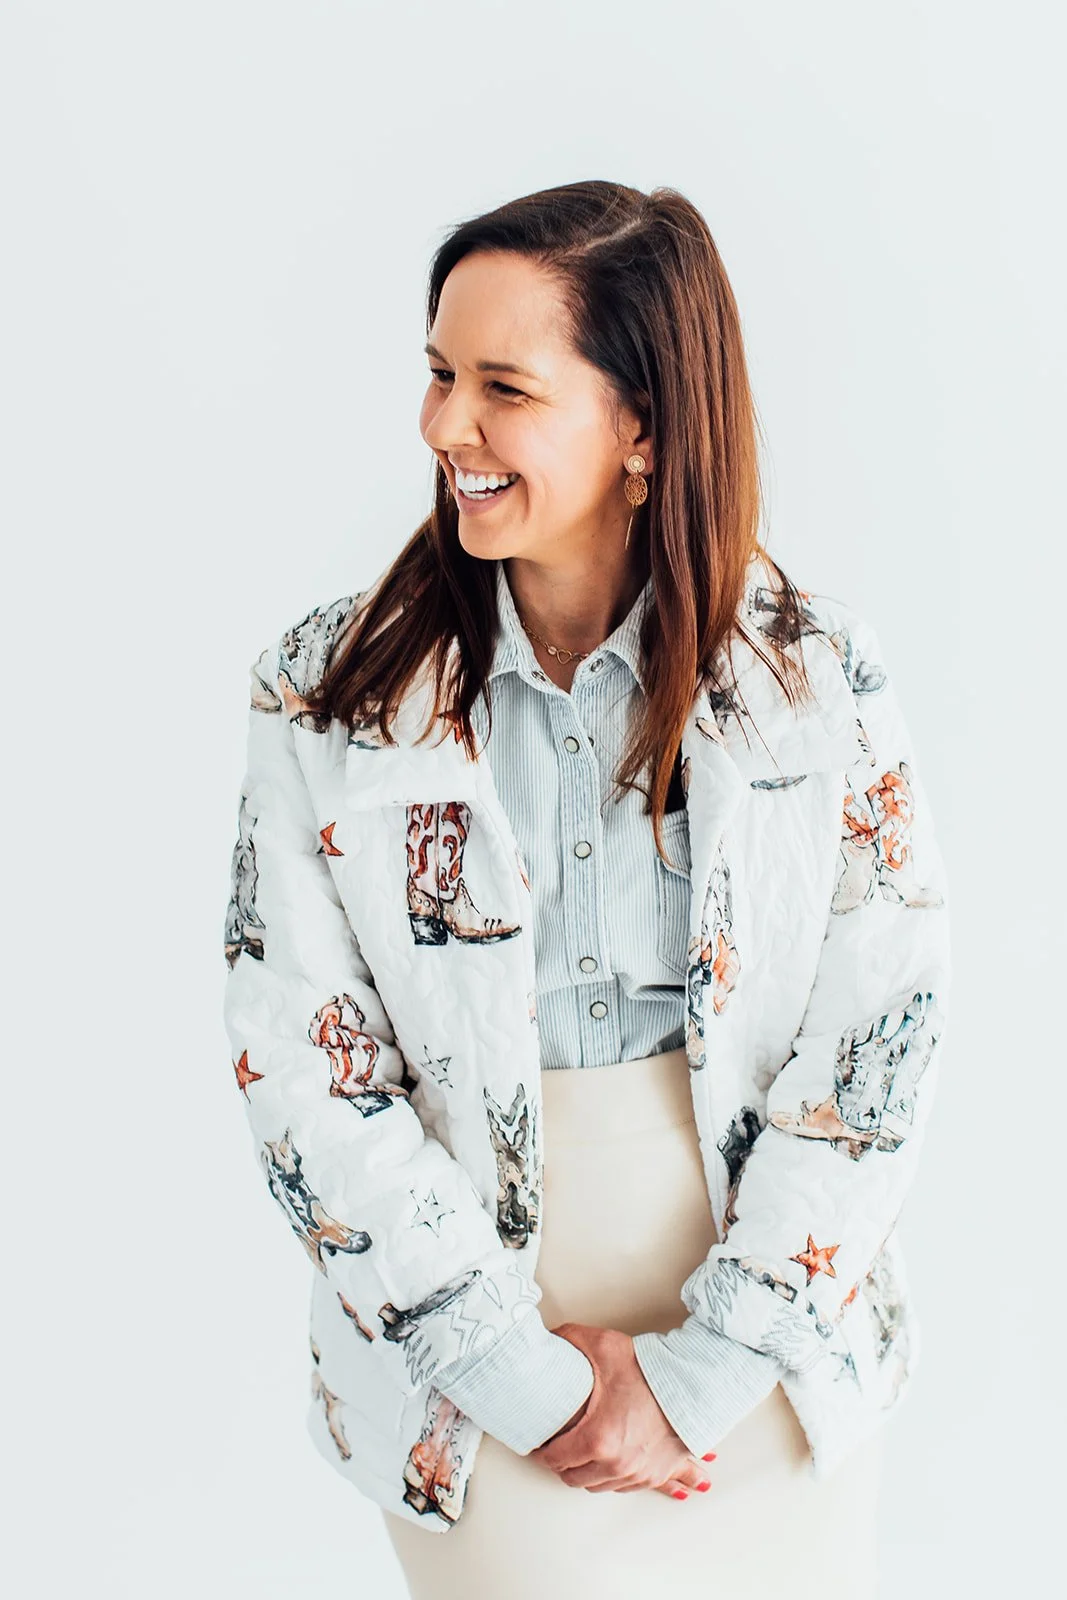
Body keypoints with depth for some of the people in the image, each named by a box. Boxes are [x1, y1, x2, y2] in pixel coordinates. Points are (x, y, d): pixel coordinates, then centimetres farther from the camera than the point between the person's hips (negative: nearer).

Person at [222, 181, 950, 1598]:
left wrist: (700, 1372, -12)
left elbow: (883, 1043, -9)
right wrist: (522, 1377, -12)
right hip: (470, 1345, 0)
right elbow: (300, 1066, -9)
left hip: (765, 1349, 1)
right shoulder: (329, 692, -8)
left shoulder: (821, 676, -9)